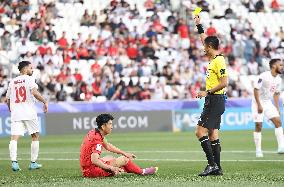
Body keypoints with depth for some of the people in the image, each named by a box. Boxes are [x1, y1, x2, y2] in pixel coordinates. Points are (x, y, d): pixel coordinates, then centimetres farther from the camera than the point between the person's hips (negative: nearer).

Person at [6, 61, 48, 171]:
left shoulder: (12, 82, 15)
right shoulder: (29, 79, 0)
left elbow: (7, 99, 18)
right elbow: (34, 92, -17)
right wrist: (44, 102, -8)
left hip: (15, 113, 4)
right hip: (29, 112, -4)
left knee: (14, 138, -7)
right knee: (35, 136, 12)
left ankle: (14, 161, -25)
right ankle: (33, 163, 11)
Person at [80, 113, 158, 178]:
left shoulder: (93, 133, 7)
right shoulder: (97, 139, -23)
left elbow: (108, 146, 22)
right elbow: (94, 160, -34)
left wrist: (124, 153, 21)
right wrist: (111, 168, -26)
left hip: (85, 168, 10)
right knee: (124, 159, -2)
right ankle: (142, 172, 18)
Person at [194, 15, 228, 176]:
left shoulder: (219, 61, -16)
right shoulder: (214, 59, 12)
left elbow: (224, 83, -21)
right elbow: (205, 39, 28)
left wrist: (207, 92, -17)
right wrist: (199, 25, 32)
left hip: (215, 101, -10)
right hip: (214, 101, 10)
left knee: (201, 132, -11)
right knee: (212, 134, 10)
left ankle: (212, 164, -13)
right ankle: (217, 168, 11)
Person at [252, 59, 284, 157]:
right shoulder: (264, 76, -20)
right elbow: (256, 90, -18)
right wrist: (259, 105, -21)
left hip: (268, 103, 6)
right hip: (258, 102, -6)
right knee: (258, 125, -5)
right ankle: (258, 150, 4)